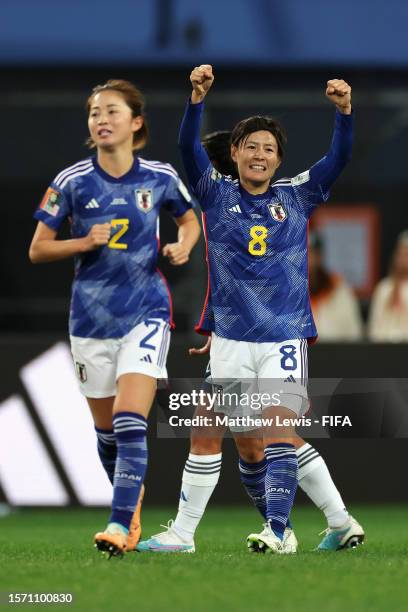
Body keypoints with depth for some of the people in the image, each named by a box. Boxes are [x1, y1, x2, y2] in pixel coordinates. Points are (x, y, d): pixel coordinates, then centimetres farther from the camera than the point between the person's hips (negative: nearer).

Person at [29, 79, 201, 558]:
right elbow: (38, 250, 0)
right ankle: (132, 496, 36)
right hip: (92, 316, 2)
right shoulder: (72, 182, -5)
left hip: (146, 311, -2)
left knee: (130, 422, -17)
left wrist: (183, 245, -4)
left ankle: (121, 523, -21)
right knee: (106, 429, 10)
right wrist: (84, 242, -17)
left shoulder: (160, 178, -3)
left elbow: (189, 218, 17)